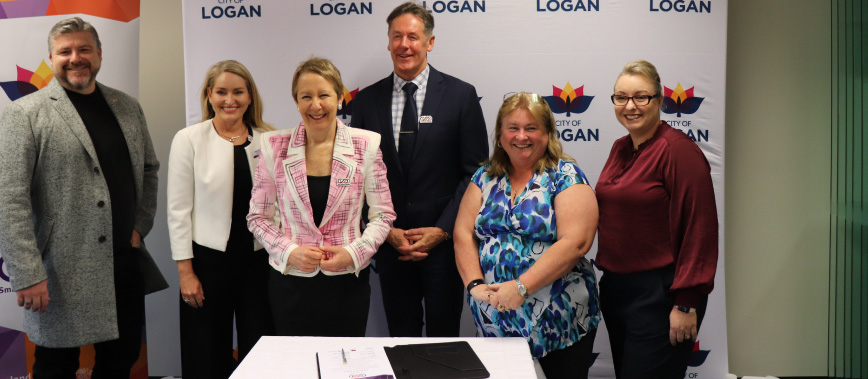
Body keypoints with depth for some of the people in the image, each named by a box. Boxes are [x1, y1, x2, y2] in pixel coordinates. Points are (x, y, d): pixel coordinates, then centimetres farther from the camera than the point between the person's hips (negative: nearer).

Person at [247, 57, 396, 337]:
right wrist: (289, 252, -11)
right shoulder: (275, 147, 0)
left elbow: (383, 215, 2)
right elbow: (258, 217, 5)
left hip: (348, 282, 0)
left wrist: (354, 252, -12)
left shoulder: (366, 145, -2)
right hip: (290, 281, 0)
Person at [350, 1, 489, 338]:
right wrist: (387, 231, -5)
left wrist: (442, 230, -10)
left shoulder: (461, 95, -2)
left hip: (444, 242, -2)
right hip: (389, 244, 2)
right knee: (400, 338, 13)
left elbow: (475, 171, -4)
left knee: (443, 336, 7)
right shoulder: (367, 100, 5)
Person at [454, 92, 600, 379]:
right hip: (494, 320, 4)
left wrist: (522, 286, -20)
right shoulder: (486, 176, 9)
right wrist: (475, 284, -11)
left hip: (558, 321, -3)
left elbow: (575, 243, -15)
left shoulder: (566, 176, -5)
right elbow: (463, 233, 4)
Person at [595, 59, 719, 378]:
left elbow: (700, 230, -17)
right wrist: (608, 279, 15)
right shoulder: (620, 148, 10)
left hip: (659, 295, -8)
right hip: (615, 287, 8)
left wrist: (686, 305, -18)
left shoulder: (678, 150, -14)